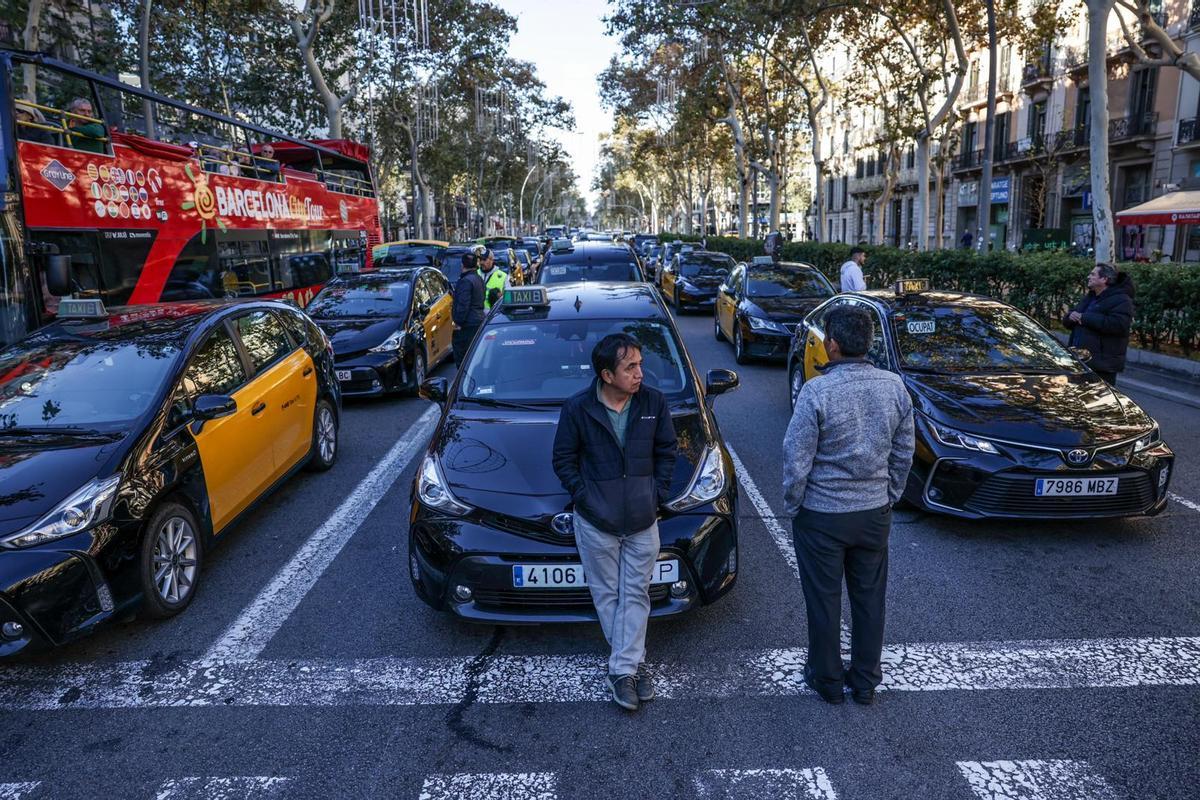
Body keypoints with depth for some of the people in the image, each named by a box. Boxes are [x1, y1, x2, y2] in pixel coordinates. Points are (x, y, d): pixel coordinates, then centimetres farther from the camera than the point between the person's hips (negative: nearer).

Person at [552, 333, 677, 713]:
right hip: (595, 523, -1)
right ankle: (632, 664, 27)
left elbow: (666, 451, 6)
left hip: (643, 521, 2)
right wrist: (585, 496, -9)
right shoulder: (577, 408, -11)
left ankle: (623, 670, 16)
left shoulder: (654, 402, -5)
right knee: (607, 595, 10)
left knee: (635, 595, 6)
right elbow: (564, 459, -1)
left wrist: (658, 494, -1)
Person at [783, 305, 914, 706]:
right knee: (870, 598, 17)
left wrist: (793, 504, -1)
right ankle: (866, 681, 32)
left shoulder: (817, 391, -21)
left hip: (822, 514, -4)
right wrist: (889, 496, 16)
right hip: (875, 512, 5)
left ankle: (828, 680, 28)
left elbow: (797, 458, -17)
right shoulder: (894, 386, -5)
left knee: (824, 599, 12)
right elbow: (903, 453, 4)